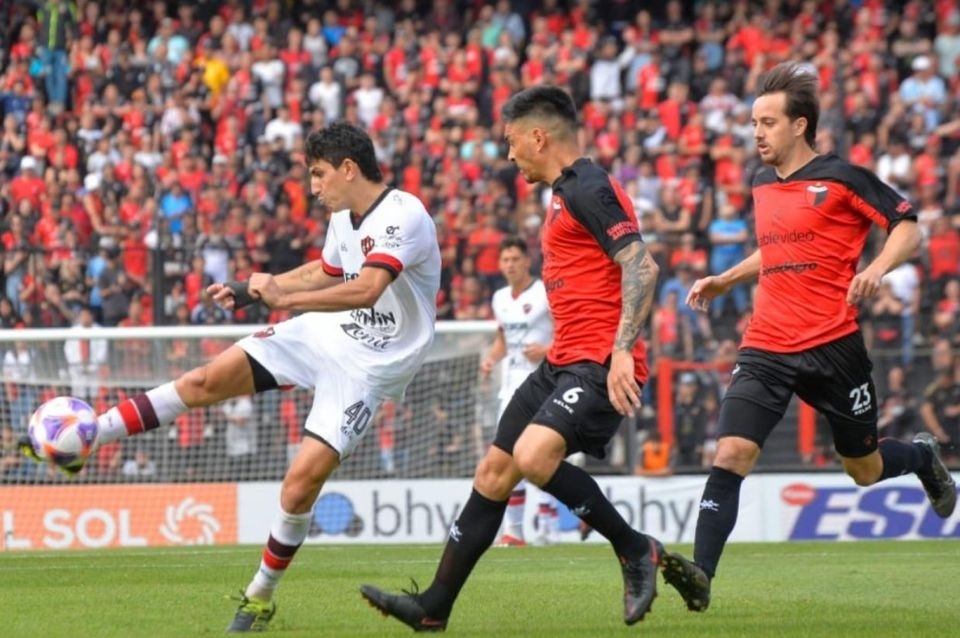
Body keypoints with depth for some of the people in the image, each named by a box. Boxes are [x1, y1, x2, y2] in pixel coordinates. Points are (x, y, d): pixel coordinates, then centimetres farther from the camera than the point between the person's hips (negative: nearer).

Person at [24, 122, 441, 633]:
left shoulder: (403, 216, -22)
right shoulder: (344, 217, 6)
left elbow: (366, 289, -37)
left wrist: (283, 297, -35)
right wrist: (250, 290, 26)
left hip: (369, 365, -7)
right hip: (322, 335, 7)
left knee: (302, 480, -14)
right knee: (208, 379, -8)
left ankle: (260, 598, 6)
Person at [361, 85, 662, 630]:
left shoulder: (590, 188, -12)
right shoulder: (568, 192, 19)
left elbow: (642, 266, -21)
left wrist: (622, 349, -28)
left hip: (600, 364, -11)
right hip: (564, 361, 11)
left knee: (533, 455, -29)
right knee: (493, 472, 9)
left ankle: (636, 550, -11)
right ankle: (434, 606, 15)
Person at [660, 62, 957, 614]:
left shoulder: (841, 178, -7)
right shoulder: (762, 185, 13)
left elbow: (909, 226, -7)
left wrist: (878, 269, -24)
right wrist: (725, 281, 22)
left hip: (833, 345, -4)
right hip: (768, 347, 4)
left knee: (866, 469, 10)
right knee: (731, 454, -16)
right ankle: (701, 576, -22)